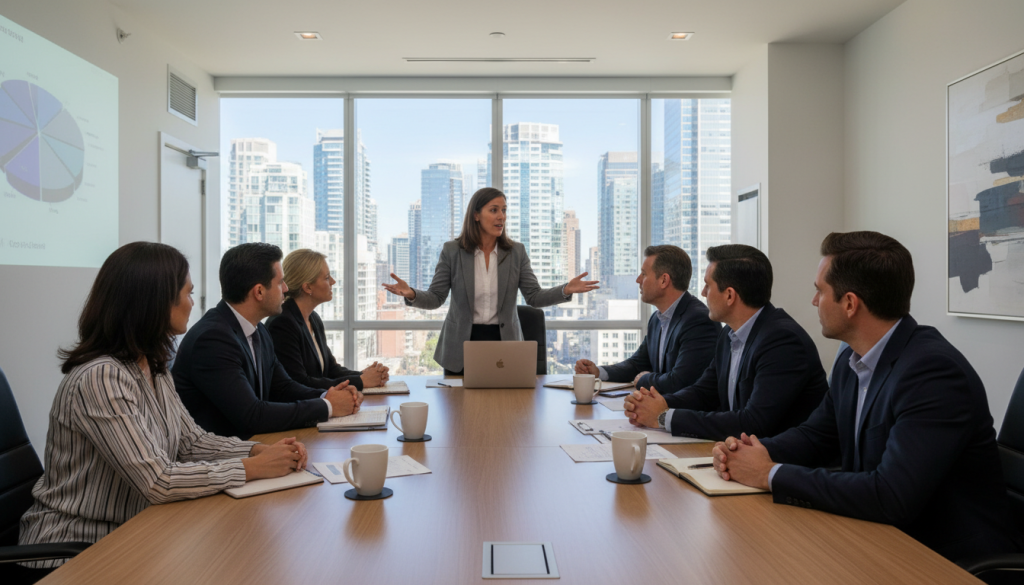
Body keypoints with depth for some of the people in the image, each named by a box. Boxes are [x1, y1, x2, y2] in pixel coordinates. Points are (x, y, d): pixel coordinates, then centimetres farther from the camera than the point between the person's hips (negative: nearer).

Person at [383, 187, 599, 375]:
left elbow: (534, 297, -2)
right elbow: (435, 298, -3)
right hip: (461, 347, -1)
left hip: (504, 341, 1)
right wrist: (411, 294, -24)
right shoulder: (452, 251, -2)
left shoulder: (516, 252, 2)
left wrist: (566, 290, -18)